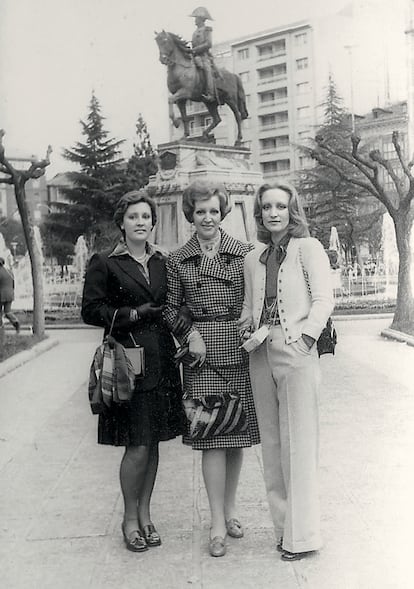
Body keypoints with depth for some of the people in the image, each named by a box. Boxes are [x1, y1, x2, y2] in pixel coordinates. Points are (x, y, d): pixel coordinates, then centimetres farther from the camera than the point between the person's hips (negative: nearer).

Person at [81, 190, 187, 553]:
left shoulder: (163, 263, 14)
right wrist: (133, 314, -13)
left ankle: (145, 514, 25)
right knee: (138, 446, -4)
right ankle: (130, 518, 16)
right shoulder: (105, 264, 0)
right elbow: (91, 310, -5)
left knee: (153, 442, 10)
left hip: (161, 360, 5)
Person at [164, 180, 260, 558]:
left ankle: (230, 509, 27)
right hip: (203, 354, -1)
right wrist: (191, 335, -6)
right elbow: (171, 309, 8)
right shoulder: (178, 260, 6)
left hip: (241, 351, 1)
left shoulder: (244, 252, 5)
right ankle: (218, 524, 7)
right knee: (213, 437, -3)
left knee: (239, 433, 8)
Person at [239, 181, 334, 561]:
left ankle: (302, 534, 8)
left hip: (297, 351, -6)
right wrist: (246, 327, 2)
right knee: (272, 443, 9)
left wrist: (304, 339, -16)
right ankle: (284, 526, 21)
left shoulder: (308, 248, 0)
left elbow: (323, 300, -7)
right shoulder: (253, 259, 16)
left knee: (298, 444, -2)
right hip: (261, 355, 6)